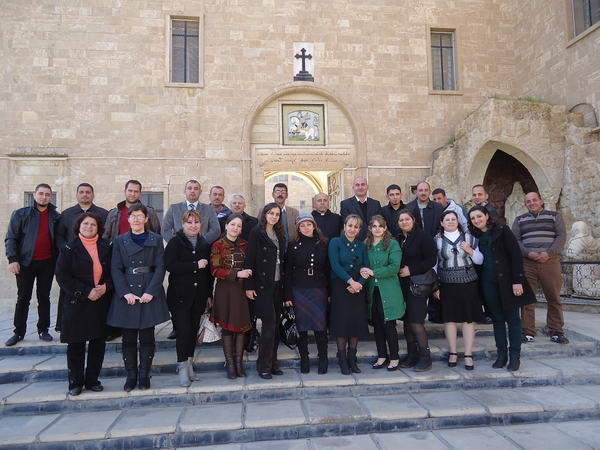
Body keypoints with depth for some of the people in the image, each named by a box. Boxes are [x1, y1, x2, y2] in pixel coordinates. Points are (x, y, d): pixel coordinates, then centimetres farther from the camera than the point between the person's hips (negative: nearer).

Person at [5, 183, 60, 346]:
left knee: (44, 297, 9)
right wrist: (12, 259, -12)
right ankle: (19, 332, 17)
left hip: (47, 263, 2)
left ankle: (43, 330, 19)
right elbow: (11, 238, -2)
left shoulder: (56, 217, 6)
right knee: (23, 298, 6)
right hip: (25, 262, -1)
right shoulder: (20, 214, 0)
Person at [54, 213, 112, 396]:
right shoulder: (69, 248, -1)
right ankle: (76, 382, 19)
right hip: (76, 303, -2)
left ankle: (92, 380, 21)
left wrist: (106, 287, -12)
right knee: (76, 344, 5)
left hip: (101, 302, 3)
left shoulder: (105, 247, 7)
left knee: (98, 342, 7)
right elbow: (62, 276, -8)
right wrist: (86, 291, -15)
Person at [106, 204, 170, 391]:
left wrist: (151, 291, -12)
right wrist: (125, 293, -10)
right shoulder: (120, 241, 7)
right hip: (126, 294, 1)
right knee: (129, 338, 7)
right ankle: (131, 375, 21)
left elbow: (160, 267, -2)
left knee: (147, 337, 5)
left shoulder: (156, 239, 4)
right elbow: (115, 269, 2)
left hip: (149, 293, -1)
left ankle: (144, 375, 19)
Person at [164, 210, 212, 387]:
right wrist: (196, 265, -17)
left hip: (199, 296, 5)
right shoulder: (175, 243, -3)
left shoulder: (204, 245, 12)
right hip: (180, 296, -5)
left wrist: (209, 294, 12)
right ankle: (183, 369, 6)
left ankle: (189, 365, 24)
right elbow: (170, 265, -18)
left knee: (194, 330, 10)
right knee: (183, 331, -6)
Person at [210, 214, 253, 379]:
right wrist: (237, 274, -17)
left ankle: (239, 362, 17)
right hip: (225, 290, -3)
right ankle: (230, 364, 12)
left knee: (242, 325, 4)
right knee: (227, 326, 2)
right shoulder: (218, 245, -2)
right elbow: (215, 270, -9)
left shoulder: (244, 245, 9)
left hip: (242, 289, 3)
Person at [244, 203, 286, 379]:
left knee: (275, 324, 8)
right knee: (269, 323, -7)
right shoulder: (256, 233, -4)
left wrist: (285, 285, 11)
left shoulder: (280, 235, 14)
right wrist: (249, 286, -14)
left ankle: (272, 363, 20)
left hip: (277, 285, 6)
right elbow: (249, 260, -9)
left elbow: (282, 261, 15)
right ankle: (264, 366, 5)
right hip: (262, 285, -6)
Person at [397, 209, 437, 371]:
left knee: (416, 322, -8)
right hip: (403, 285, 6)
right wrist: (398, 271, 2)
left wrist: (411, 270, -14)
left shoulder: (423, 236, -6)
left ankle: (425, 357, 4)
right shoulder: (398, 239, 12)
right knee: (407, 321, 8)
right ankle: (412, 355, 19)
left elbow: (432, 260, -10)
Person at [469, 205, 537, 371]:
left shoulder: (502, 230, -4)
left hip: (507, 280, -4)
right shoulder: (475, 237, 9)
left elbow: (516, 254, -9)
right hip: (488, 283, 4)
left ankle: (515, 356, 13)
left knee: (512, 317, 3)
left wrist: (517, 280, -14)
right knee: (497, 318, 9)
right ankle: (501, 354, 18)